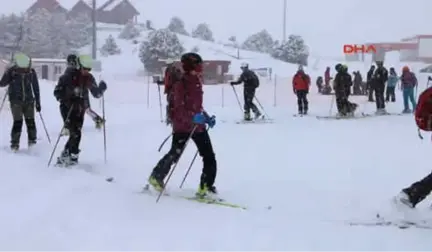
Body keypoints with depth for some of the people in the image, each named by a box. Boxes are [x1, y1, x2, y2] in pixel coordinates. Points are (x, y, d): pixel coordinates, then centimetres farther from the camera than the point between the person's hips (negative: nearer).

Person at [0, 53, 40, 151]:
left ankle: (32, 142, 10)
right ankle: (14, 144, 1)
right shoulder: (11, 71, -8)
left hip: (29, 101, 2)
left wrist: (38, 102, 6)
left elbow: (36, 88, 5)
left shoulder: (32, 72, -3)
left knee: (30, 122, -4)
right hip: (16, 101, -2)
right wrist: (9, 77, -27)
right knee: (18, 122, -10)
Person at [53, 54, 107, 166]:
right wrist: (66, 101, -27)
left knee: (75, 134, 5)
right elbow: (57, 91, -11)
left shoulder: (89, 78, 3)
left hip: (80, 110, 5)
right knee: (75, 134, -15)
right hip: (67, 108, -5)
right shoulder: (69, 75, -12)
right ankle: (73, 158, -2)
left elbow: (96, 94, 9)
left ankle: (64, 156, 22)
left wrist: (101, 89, -12)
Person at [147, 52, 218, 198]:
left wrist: (206, 117, 10)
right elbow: (179, 109, -22)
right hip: (182, 126, -7)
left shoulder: (196, 82, 9)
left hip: (198, 125, 7)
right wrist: (193, 118, -36)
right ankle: (156, 177, 26)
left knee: (209, 157, 1)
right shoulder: (180, 84, -15)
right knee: (174, 154, 3)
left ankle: (205, 187, 7)